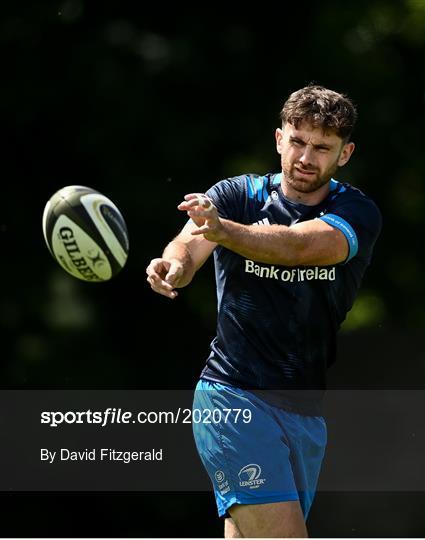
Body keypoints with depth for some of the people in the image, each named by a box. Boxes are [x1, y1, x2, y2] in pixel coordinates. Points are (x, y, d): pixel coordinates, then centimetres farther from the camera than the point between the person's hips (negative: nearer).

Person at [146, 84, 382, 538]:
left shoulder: (357, 213, -2)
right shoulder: (237, 196, -1)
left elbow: (301, 246, -23)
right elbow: (188, 246, -20)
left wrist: (224, 230, -42)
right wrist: (174, 265, -45)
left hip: (307, 413, 3)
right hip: (234, 397, -3)